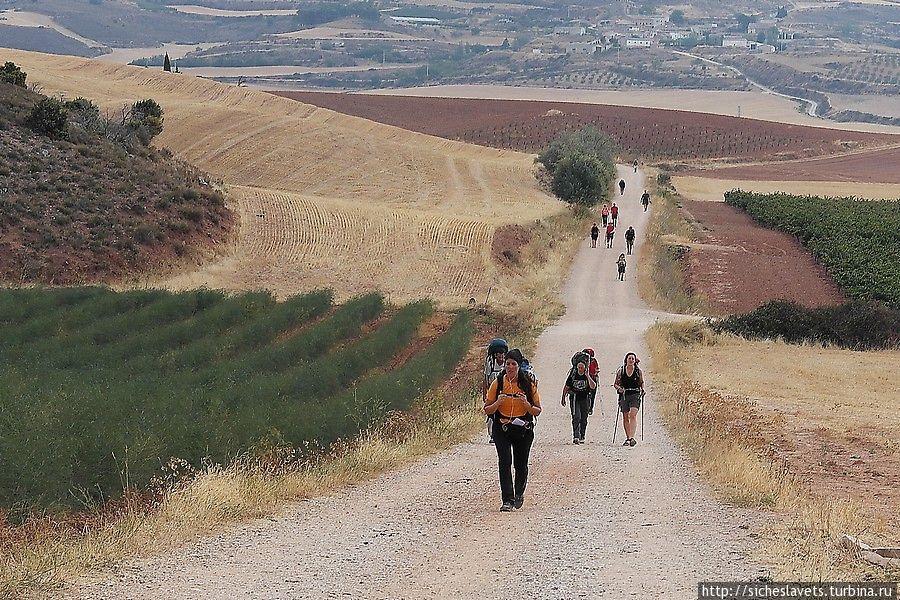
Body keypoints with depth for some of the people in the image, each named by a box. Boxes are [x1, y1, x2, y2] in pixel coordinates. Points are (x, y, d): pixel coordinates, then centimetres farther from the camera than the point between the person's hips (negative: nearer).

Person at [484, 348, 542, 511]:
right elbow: (487, 410, 2)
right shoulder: (498, 383, 0)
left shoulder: (529, 384, 0)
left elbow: (537, 411, 3)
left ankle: (519, 493, 34)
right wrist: (498, 402, -18)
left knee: (521, 464, 6)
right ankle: (507, 500, -13)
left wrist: (526, 404, -18)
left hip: (524, 429, 0)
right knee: (505, 462, -14)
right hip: (502, 429, 0)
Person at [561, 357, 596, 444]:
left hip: (585, 399, 1)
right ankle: (576, 436, -20)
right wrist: (563, 398, 9)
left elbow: (593, 387, -17)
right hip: (574, 398, -1)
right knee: (576, 417, -15)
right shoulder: (573, 375, -1)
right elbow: (566, 387, 9)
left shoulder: (589, 376, -1)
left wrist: (587, 376, -21)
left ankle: (582, 437, 19)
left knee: (584, 419, 8)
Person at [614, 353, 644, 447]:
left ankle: (632, 438, -25)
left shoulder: (638, 371, 4)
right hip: (624, 395, 2)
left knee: (633, 415, -17)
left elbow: (641, 383, 16)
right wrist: (619, 388, -11)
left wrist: (642, 390, -3)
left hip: (635, 395, -2)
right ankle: (627, 438, 18)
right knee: (625, 417, 6)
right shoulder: (621, 371, 4)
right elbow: (615, 384, 9)